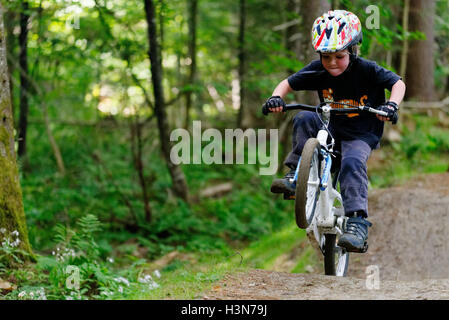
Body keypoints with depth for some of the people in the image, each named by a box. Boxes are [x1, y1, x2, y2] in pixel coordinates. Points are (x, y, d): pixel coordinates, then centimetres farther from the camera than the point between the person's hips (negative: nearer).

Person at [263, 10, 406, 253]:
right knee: (304, 119, -26)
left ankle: (358, 223, -40)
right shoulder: (318, 70, -5)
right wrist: (277, 97, -21)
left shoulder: (366, 70, -14)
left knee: (352, 162, -34)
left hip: (361, 135, -3)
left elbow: (397, 83, -14)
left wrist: (392, 105, -34)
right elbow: (288, 84, 1)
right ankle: (295, 174, -18)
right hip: (330, 131, 4)